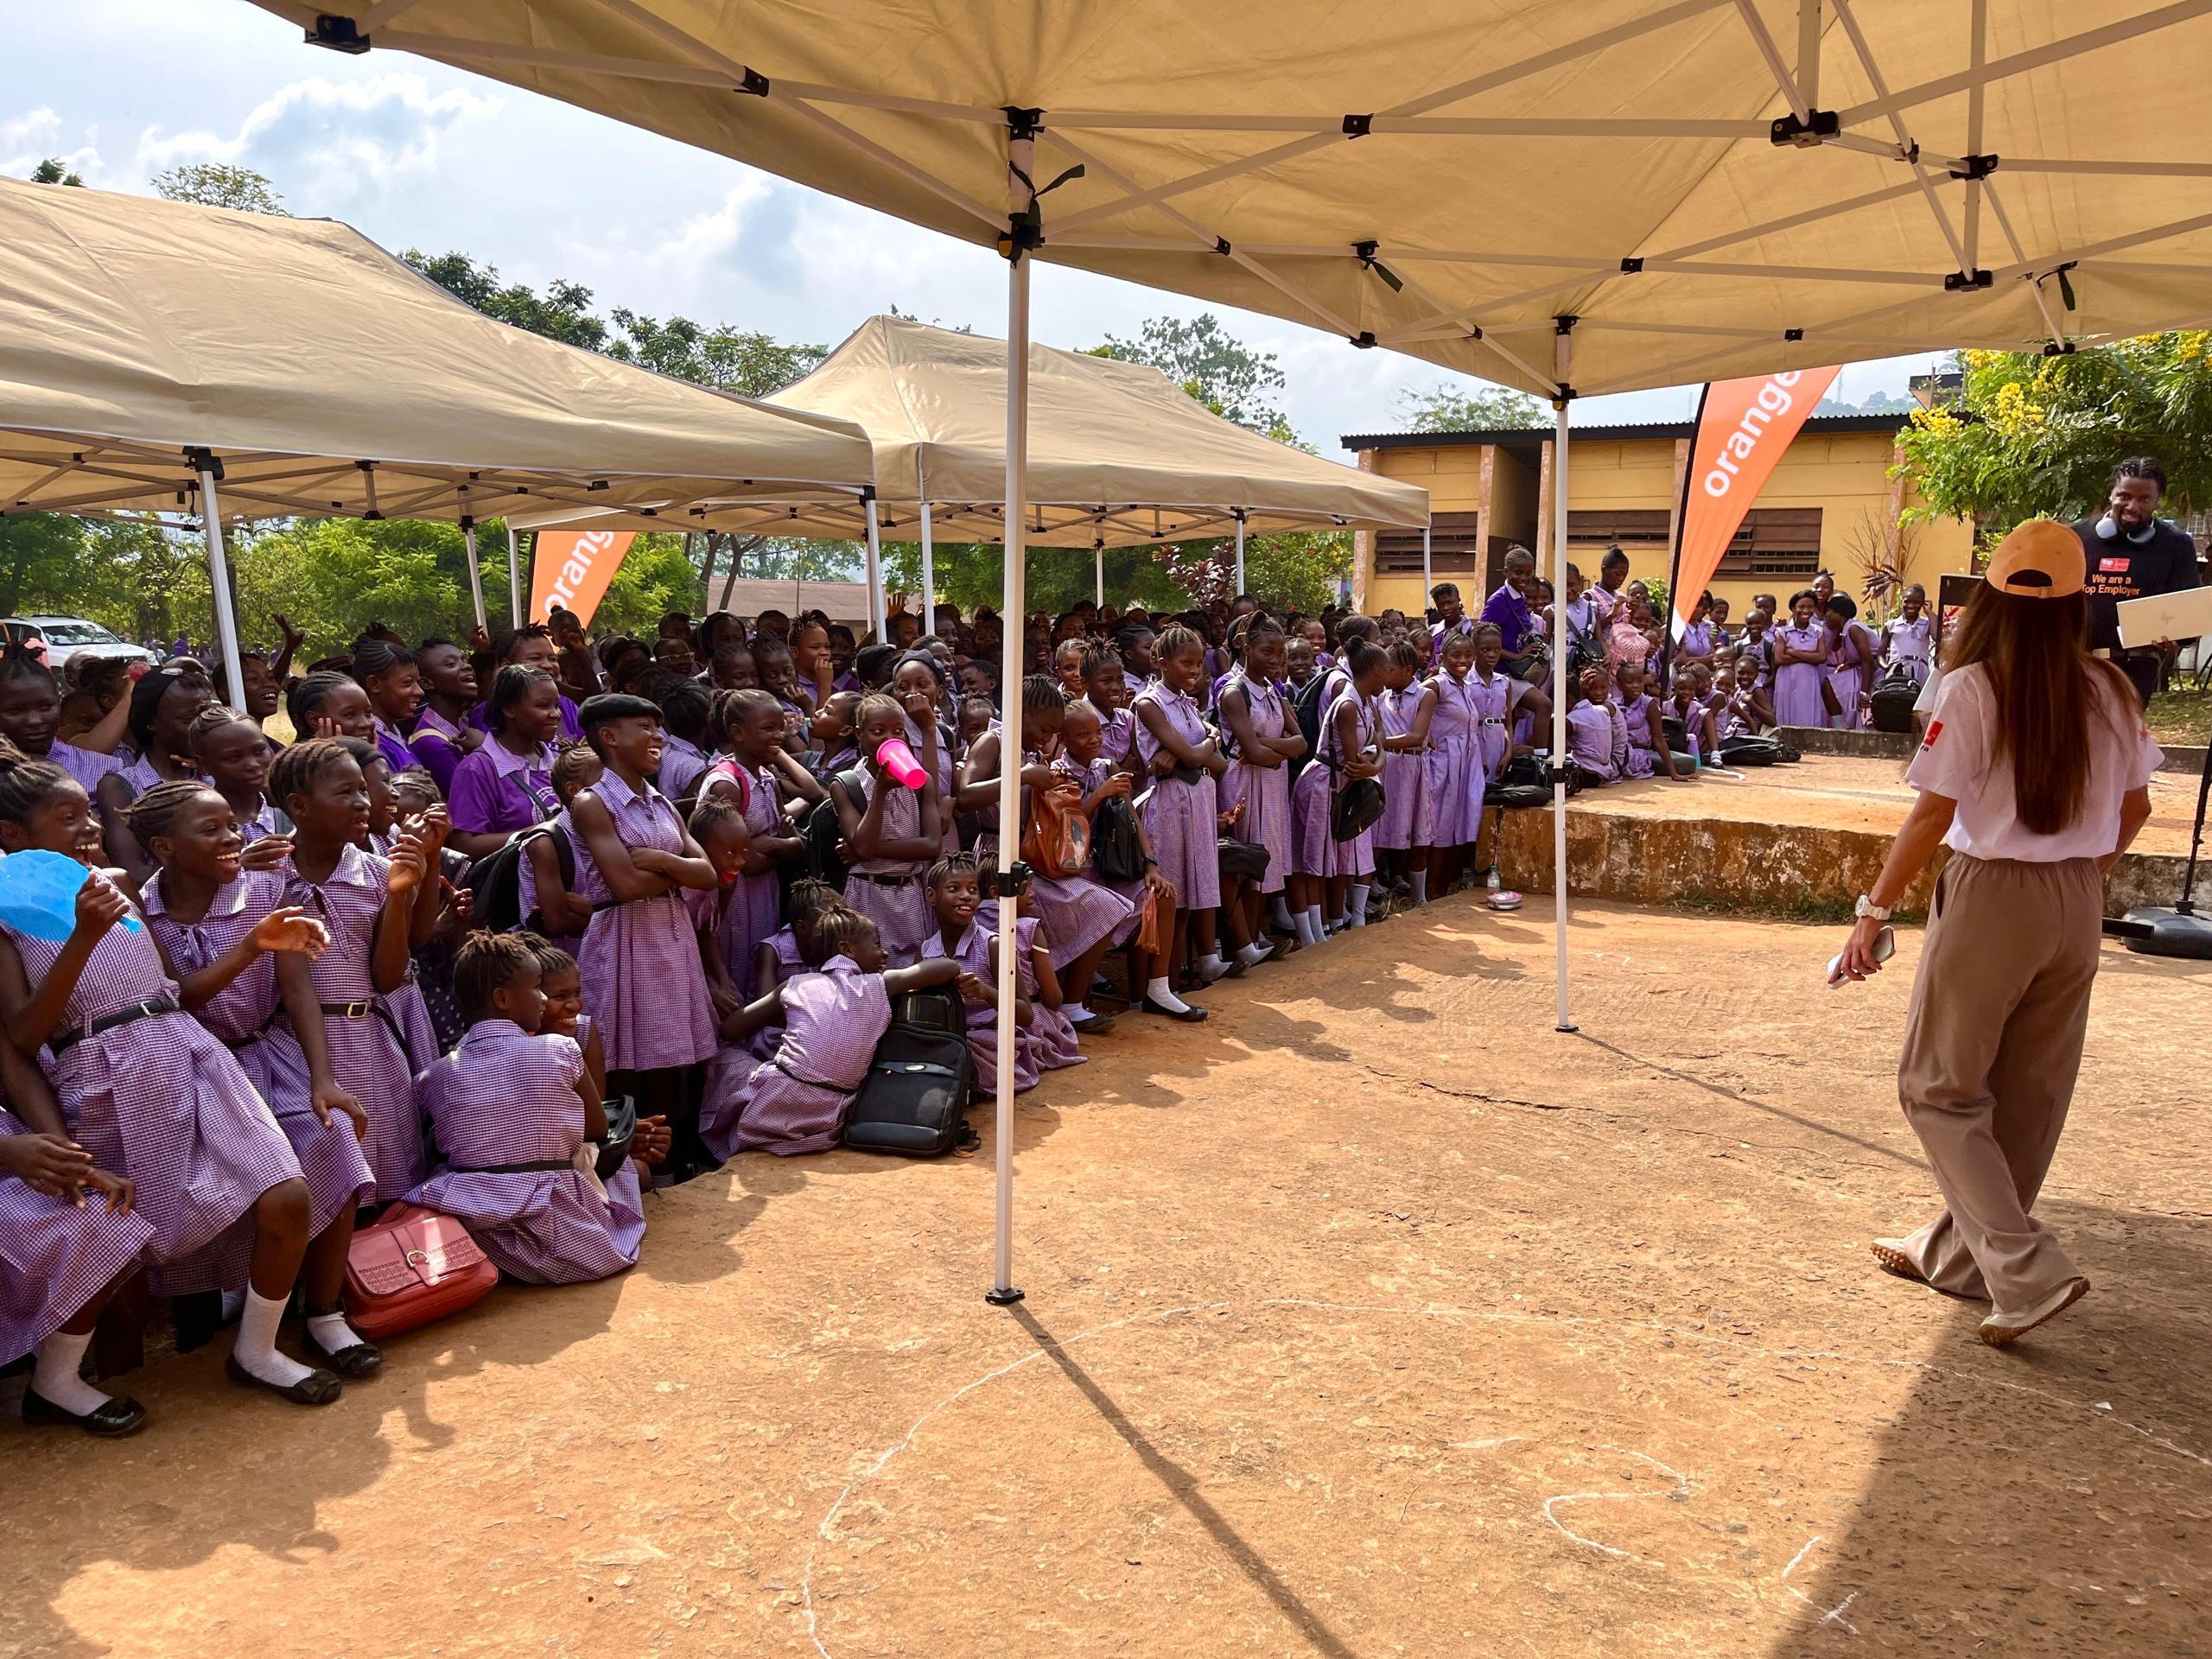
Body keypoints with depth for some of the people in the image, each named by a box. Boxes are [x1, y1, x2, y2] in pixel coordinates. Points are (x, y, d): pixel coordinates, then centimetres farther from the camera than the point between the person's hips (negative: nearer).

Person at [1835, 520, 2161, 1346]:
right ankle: (1959, 1249, 29)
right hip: (2079, 905, 6)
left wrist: (1874, 912, -9)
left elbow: (1932, 816, -16)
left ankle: (2027, 1267, -6)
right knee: (2030, 1092, 15)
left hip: (1992, 897, -6)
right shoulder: (2110, 691, 2)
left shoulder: (1972, 689, -14)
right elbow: (2134, 807, 11)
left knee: (1940, 1088, 5)